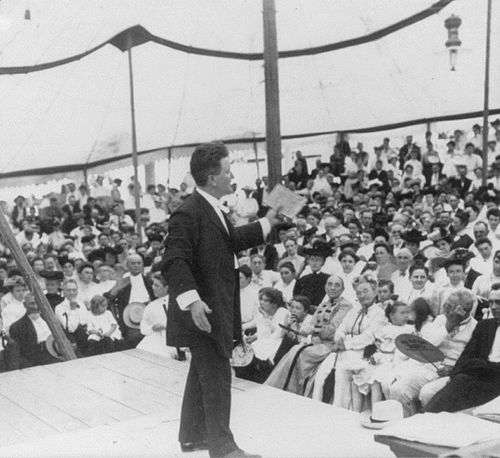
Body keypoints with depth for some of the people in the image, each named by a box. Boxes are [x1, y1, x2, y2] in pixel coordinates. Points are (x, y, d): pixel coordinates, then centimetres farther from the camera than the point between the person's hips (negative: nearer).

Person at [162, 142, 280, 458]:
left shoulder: (214, 210, 10)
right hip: (203, 311, -10)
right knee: (218, 377, -3)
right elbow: (174, 261, -28)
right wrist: (192, 299, -38)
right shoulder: (189, 213, -21)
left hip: (217, 308, 10)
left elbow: (231, 241, 26)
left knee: (202, 374, 20)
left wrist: (267, 223, 30)